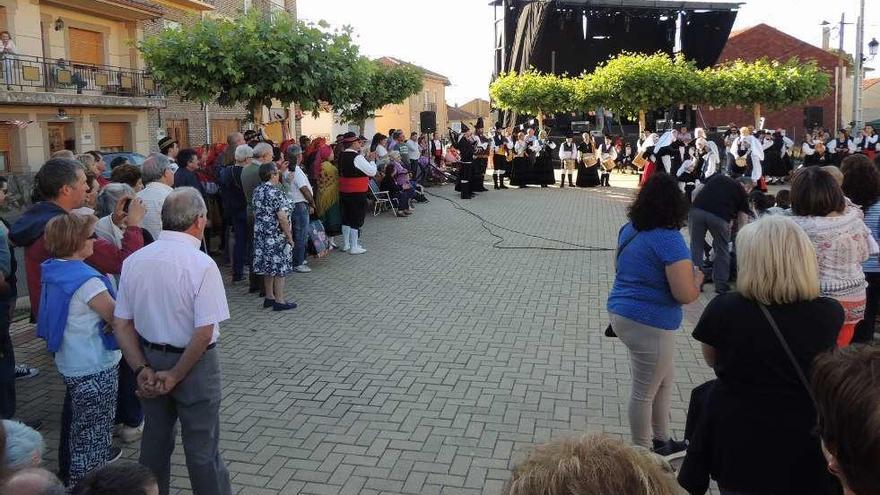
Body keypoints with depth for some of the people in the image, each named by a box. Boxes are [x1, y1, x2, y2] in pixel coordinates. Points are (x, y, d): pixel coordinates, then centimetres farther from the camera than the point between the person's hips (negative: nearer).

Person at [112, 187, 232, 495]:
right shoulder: (201, 265, -21)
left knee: (155, 440, 22)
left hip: (150, 361, 5)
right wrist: (176, 375, -12)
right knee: (202, 447, 10)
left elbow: (121, 324, -2)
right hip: (193, 365, -5)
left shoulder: (134, 261, -6)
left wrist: (142, 369, -2)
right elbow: (204, 332, -23)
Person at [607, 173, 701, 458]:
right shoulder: (669, 239, -20)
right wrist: (697, 278, -1)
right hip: (649, 325, -9)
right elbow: (686, 295, -23)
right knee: (644, 393, 8)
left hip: (622, 313, 9)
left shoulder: (629, 229, 5)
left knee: (665, 379, 25)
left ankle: (662, 441, 39)